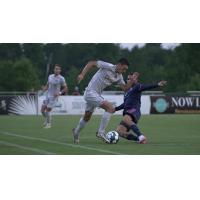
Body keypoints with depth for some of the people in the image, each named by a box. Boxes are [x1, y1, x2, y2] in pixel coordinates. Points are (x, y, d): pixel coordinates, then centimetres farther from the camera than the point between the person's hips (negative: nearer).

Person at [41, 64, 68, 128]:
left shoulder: (61, 79, -9)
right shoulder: (50, 76, 7)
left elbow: (66, 88, -4)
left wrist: (59, 93, -19)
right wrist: (44, 89, -2)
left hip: (54, 97, -5)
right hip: (47, 95, 5)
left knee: (48, 110, -9)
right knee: (42, 110, 1)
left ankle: (49, 124, 12)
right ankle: (47, 119, 30)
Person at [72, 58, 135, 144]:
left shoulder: (119, 77, 6)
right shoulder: (108, 67, -18)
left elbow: (125, 88, 7)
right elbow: (91, 63, -16)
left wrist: (132, 81, -8)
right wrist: (82, 74, -24)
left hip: (97, 94, 9)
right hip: (91, 92, -9)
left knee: (87, 117, 24)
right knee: (110, 108, -22)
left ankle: (76, 132, 48)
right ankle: (101, 132, -17)